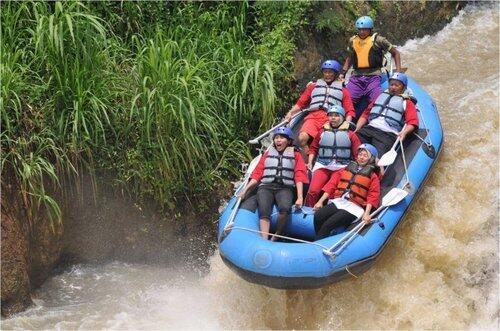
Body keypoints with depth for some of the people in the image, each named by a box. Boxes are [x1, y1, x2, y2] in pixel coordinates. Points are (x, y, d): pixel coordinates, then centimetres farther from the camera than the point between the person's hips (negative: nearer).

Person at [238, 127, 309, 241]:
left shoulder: (295, 155, 17)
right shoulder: (268, 154, 24)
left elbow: (299, 176, 6)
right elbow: (257, 174, 16)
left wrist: (300, 197, -8)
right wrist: (245, 190, 4)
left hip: (285, 188, -2)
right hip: (266, 187, 2)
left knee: (285, 208, -35)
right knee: (264, 211, -29)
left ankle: (275, 238, -21)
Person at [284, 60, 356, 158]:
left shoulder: (343, 90, 26)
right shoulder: (313, 86, 31)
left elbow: (350, 110, 16)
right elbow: (301, 103, 24)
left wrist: (347, 123, -3)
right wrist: (290, 113, 8)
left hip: (331, 119, -1)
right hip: (313, 116, 1)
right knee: (302, 138, -29)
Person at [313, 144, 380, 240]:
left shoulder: (372, 176, 8)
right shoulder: (348, 168, 19)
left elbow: (373, 196, -3)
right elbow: (332, 184, 14)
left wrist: (367, 213, -18)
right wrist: (321, 201, 7)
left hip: (354, 208, -5)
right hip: (338, 202, 5)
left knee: (328, 224, -26)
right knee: (317, 217, -23)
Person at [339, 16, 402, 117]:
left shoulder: (377, 40, 3)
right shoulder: (352, 40, 15)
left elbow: (395, 53, 11)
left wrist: (398, 71, 2)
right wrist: (343, 72, 18)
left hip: (373, 76, -4)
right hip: (356, 76, 4)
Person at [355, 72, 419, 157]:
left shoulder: (407, 103, 21)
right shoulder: (381, 96, 33)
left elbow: (413, 122, 5)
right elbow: (365, 114, 29)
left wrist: (404, 132, -16)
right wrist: (356, 130, 13)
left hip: (388, 134, -4)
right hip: (369, 128, 4)